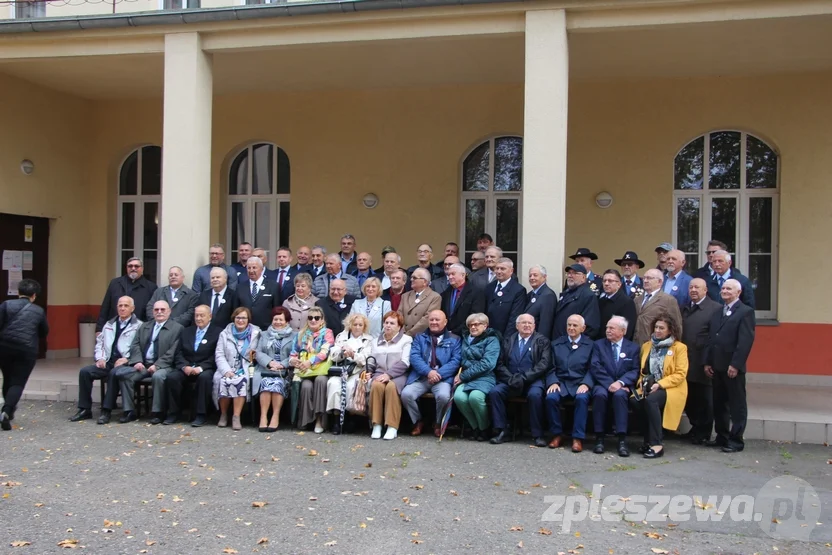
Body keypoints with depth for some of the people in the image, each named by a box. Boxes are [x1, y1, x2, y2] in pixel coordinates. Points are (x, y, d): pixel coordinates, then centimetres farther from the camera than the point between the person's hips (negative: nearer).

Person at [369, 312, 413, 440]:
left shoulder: (406, 340, 6)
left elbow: (404, 363, -6)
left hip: (398, 375, -3)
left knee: (391, 386, -36)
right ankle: (376, 425, -26)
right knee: (376, 385, -32)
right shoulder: (377, 341, 22)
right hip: (380, 373, 3)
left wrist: (389, 374, -16)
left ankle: (392, 427, -33)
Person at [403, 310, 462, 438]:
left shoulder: (454, 339, 13)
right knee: (406, 394, -25)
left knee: (443, 396, -33)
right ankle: (418, 422, 2)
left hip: (443, 378, -2)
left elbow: (455, 360, 0)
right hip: (421, 377, 2)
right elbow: (414, 356, 2)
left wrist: (439, 374, -15)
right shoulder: (419, 337, 18)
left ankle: (439, 424, -2)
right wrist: (428, 371, -16)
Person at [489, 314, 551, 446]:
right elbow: (500, 363, 9)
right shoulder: (508, 340, 16)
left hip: (532, 380, -3)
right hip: (509, 380, 3)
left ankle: (537, 434, -23)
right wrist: (510, 378, -11)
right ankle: (501, 431, -18)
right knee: (494, 392, -24)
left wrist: (524, 377, -17)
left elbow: (544, 364, -5)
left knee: (535, 395, -34)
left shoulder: (542, 341, 8)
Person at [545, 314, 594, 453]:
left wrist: (585, 384, -14)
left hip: (580, 383, -2)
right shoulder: (556, 344, 17)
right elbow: (551, 367, 11)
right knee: (551, 397, -29)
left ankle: (578, 438, -26)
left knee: (582, 398, -34)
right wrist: (553, 382, -8)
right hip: (561, 382, 2)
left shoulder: (590, 345, 11)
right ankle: (557, 434, -12)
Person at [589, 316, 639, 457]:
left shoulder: (633, 348, 11)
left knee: (619, 395, -35)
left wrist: (620, 382, -18)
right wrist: (609, 384, -16)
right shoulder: (599, 344, 11)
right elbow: (595, 367, -2)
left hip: (622, 386, 0)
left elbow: (635, 371, 0)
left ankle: (622, 439, -35)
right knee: (600, 394, -34)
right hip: (603, 384, 0)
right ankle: (599, 438, -29)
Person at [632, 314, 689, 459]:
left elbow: (680, 374, -5)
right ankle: (649, 440, -16)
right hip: (649, 387, 4)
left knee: (650, 400, -36)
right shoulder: (646, 346, 19)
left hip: (670, 388, -4)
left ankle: (656, 444, -33)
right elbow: (643, 370, 21)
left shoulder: (679, 347, 4)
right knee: (635, 401, -30)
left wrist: (660, 384, -16)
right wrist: (642, 382, -2)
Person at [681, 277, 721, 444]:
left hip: (704, 363, -6)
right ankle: (696, 428, 28)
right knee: (689, 398, 11)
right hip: (687, 362, 6)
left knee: (705, 400, 6)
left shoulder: (716, 308, -8)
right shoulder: (685, 309, 16)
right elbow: (680, 333, 12)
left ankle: (703, 434, 18)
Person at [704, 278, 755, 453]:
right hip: (717, 366, 7)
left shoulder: (745, 312, -6)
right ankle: (722, 437, 22)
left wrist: (735, 364, -19)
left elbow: (746, 341, -14)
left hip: (733, 367, -7)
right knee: (719, 404, 12)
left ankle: (736, 440, 7)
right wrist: (707, 362, 6)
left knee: (737, 405, 2)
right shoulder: (717, 312, 17)